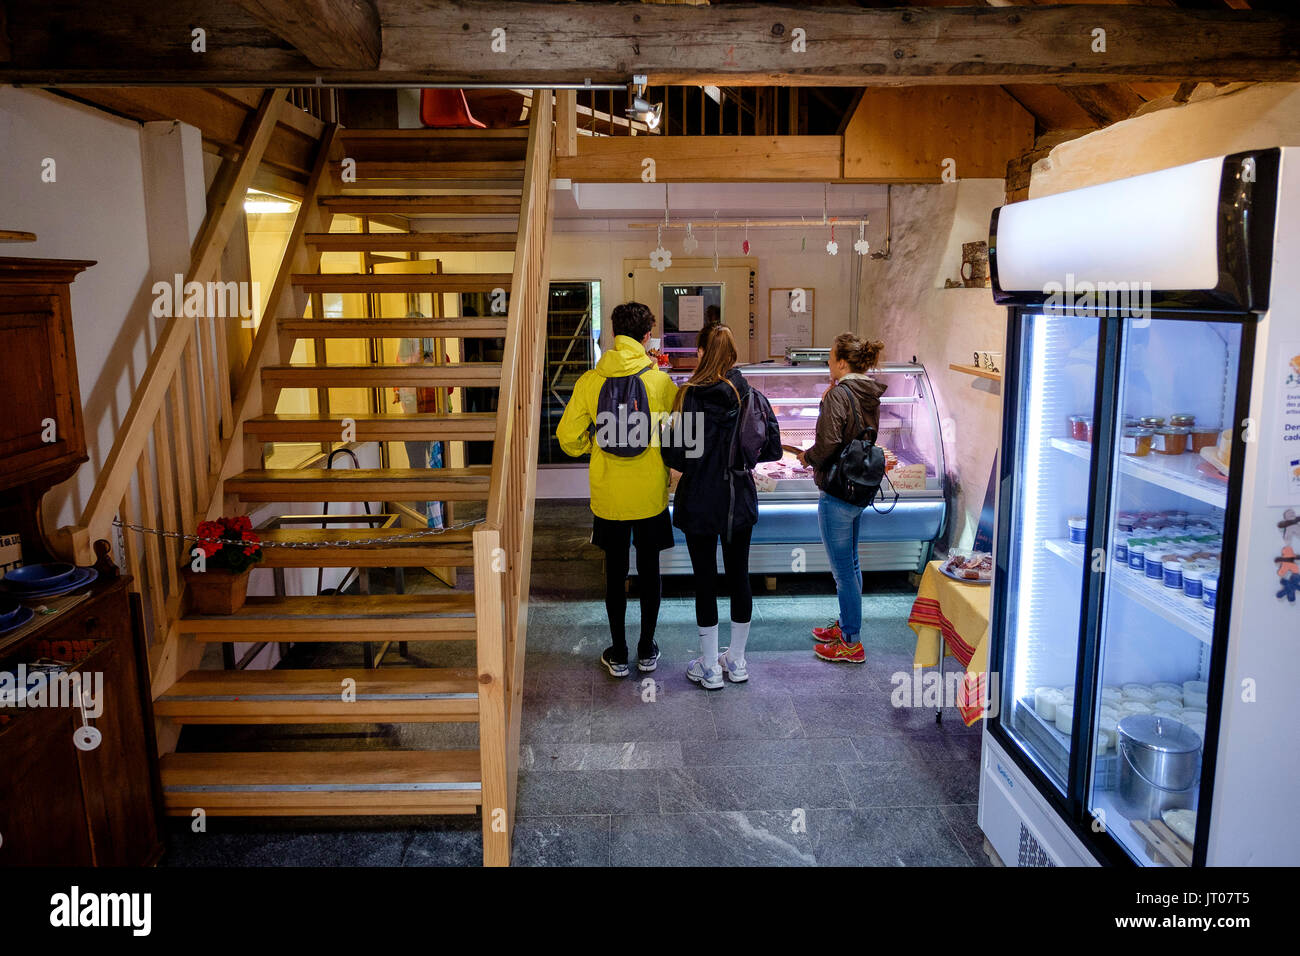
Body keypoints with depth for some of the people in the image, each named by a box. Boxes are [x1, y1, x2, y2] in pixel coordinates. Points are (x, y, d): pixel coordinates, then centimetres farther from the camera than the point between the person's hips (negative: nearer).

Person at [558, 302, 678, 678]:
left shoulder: (590, 381, -6)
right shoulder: (661, 381, -9)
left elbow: (568, 437, -4)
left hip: (608, 495, 1)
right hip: (651, 494, 0)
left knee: (615, 572, 12)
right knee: (649, 570, 13)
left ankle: (618, 654, 21)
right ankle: (647, 650, 24)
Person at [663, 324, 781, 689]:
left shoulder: (690, 398, -16)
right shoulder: (750, 396, -4)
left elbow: (676, 456, -18)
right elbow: (772, 447, -1)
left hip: (700, 505, -4)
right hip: (740, 502, 4)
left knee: (705, 580, 6)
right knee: (739, 576, 14)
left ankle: (709, 667, 16)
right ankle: (736, 660, 28)